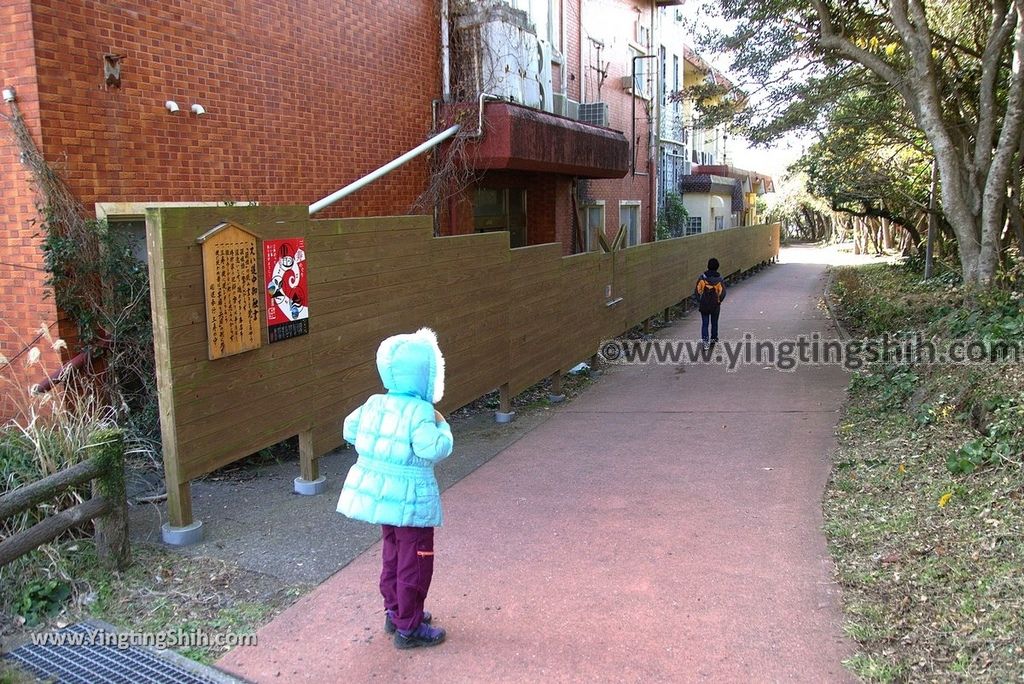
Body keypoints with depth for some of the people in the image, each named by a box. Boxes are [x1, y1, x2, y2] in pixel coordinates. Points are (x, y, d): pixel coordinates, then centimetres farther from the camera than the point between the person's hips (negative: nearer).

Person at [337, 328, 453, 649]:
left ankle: (394, 612, 36)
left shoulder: (374, 404, 1)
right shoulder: (419, 411, -22)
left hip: (381, 493, 8)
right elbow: (434, 450, -28)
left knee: (393, 555, 23)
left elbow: (350, 431, 11)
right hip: (410, 500, -8)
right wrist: (441, 426, -12)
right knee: (415, 562, 5)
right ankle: (409, 628, 13)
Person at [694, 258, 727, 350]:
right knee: (714, 322, 18)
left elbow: (697, 290, -7)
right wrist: (719, 301, 8)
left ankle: (705, 341, -9)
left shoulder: (702, 277, -9)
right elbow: (722, 292, -8)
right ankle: (713, 339, 31)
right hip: (715, 305, 0)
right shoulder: (719, 279, -8)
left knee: (705, 323, 3)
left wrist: (699, 301, 5)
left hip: (704, 305, 0)